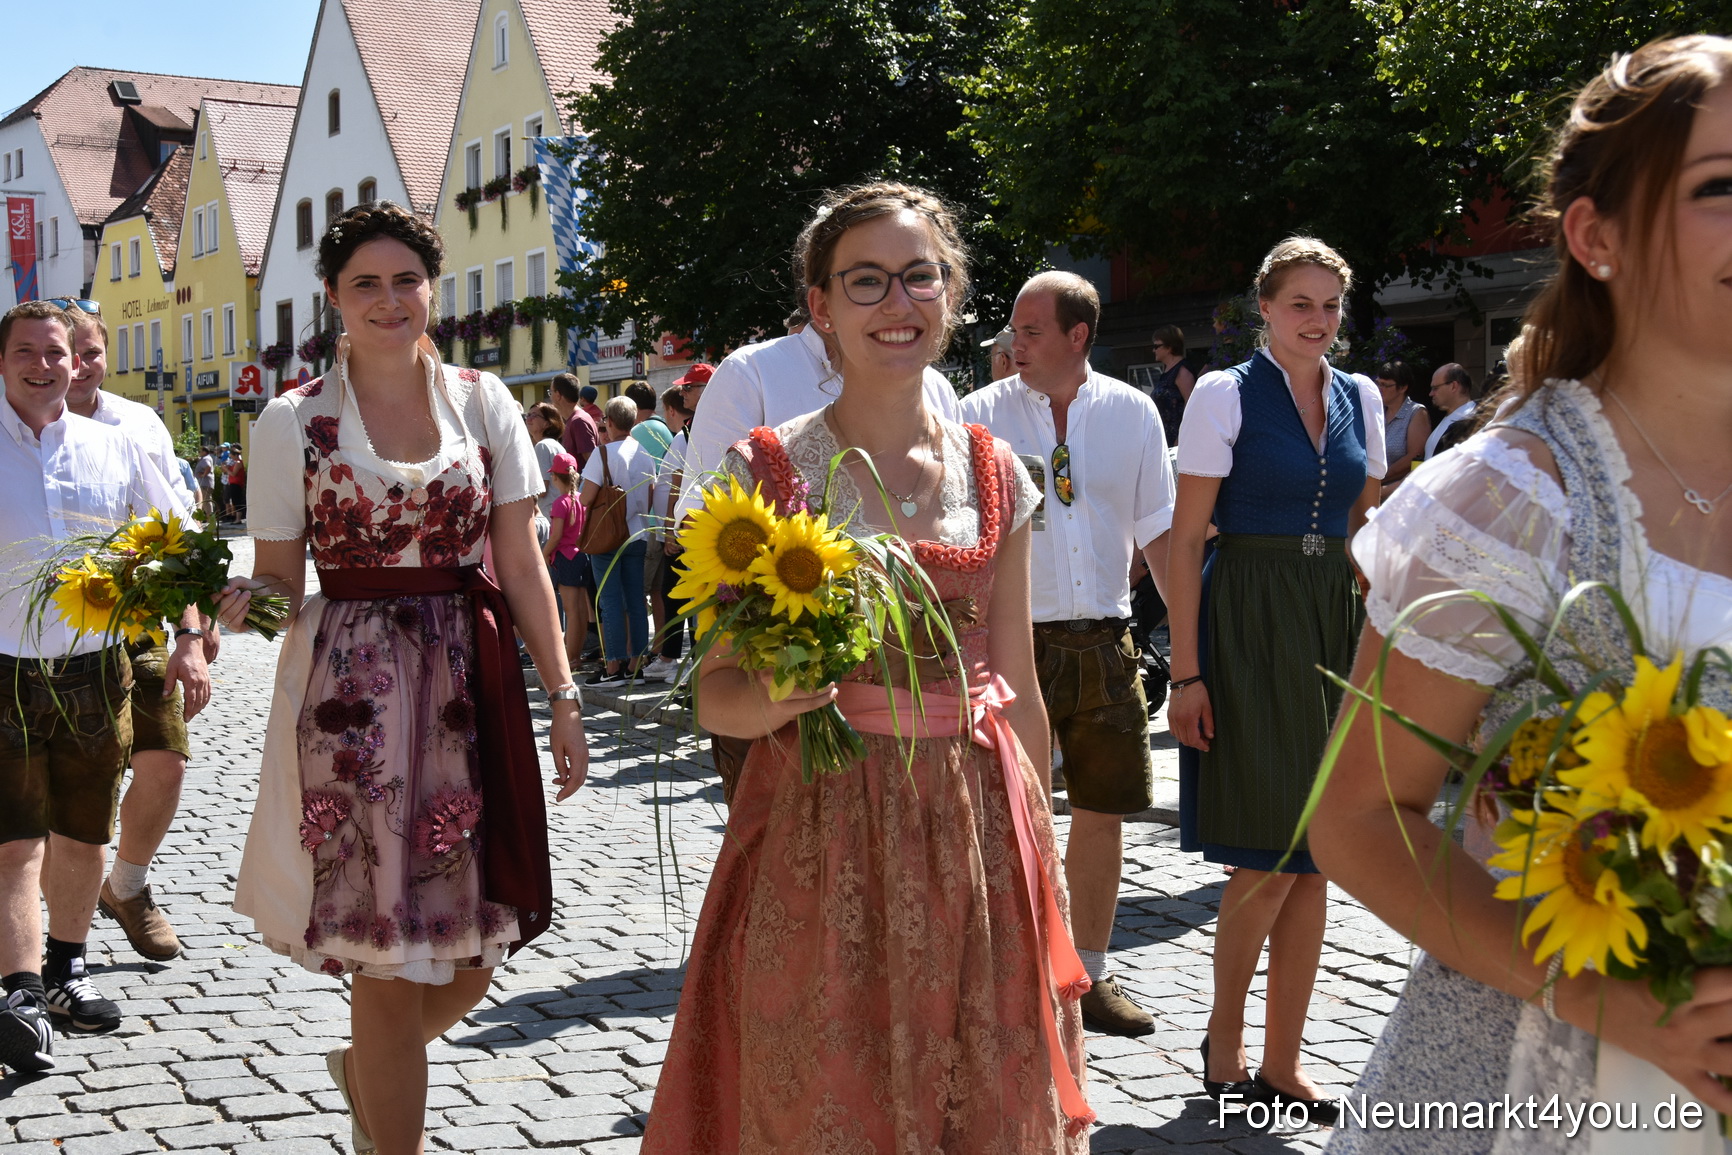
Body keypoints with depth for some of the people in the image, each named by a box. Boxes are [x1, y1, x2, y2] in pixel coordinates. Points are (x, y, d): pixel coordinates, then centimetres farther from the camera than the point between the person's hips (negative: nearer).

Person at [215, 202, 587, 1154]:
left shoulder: (483, 403, 6)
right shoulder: (293, 422, 2)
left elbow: (520, 561, 6)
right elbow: (277, 581, 4)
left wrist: (562, 695, 3)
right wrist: (233, 601, -19)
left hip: (471, 690, 2)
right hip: (350, 699, -2)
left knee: (470, 959, 6)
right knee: (387, 960, -2)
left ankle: (364, 1068, 37)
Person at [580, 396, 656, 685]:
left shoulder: (604, 453, -13)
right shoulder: (646, 455, 5)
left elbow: (586, 499, -15)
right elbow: (651, 496, 11)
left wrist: (577, 497, 6)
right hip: (638, 536, 5)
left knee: (610, 603, -2)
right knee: (636, 602, 8)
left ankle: (613, 667, -1)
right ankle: (635, 665, 10)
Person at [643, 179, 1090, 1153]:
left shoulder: (996, 476, 6)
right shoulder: (770, 472, -3)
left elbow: (1018, 688, 12)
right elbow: (715, 696, -3)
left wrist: (1045, 856, 13)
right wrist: (774, 693, -25)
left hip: (976, 834, 3)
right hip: (818, 840, -3)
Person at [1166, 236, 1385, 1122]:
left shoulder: (1360, 399, 11)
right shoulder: (1225, 394, -5)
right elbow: (1185, 540, -8)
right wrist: (1186, 672, -13)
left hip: (1333, 627, 6)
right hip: (1248, 625, -5)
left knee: (1315, 859, 6)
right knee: (1270, 859, -7)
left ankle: (1281, 1064, 17)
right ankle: (1222, 1043, 15)